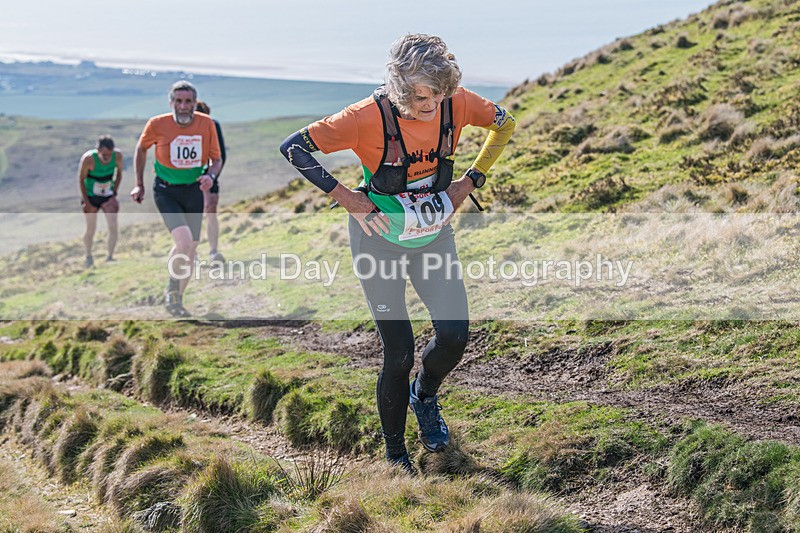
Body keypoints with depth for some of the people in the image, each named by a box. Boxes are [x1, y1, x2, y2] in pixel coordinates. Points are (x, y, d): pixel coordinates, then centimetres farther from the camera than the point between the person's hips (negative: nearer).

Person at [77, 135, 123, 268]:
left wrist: (114, 193, -1)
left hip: (108, 197, 2)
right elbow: (81, 180, -12)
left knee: (113, 226, -15)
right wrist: (86, 202, -10)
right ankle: (88, 257, 29)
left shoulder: (117, 156, -19)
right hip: (91, 197, -2)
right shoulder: (88, 159, -27)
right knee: (91, 229, 6)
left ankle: (110, 257, -6)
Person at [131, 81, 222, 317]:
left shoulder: (207, 124, -8)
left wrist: (211, 176, -19)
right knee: (184, 240, -24)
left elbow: (217, 159, 3)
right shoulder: (157, 124, -13)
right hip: (166, 191, -3)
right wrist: (139, 184, 9)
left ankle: (176, 299, 29)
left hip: (194, 190, 4)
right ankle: (172, 291, 1)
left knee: (191, 249, 8)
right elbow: (141, 149, 6)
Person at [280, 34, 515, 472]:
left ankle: (425, 395, 25)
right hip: (380, 237, -3)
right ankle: (394, 456, 18)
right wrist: (344, 196, -19)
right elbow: (293, 147, -18)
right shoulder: (370, 116, -25)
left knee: (454, 336, -10)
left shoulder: (457, 104, -15)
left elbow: (503, 124, 7)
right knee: (399, 354, -3)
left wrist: (472, 181, -1)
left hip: (433, 235, 4)